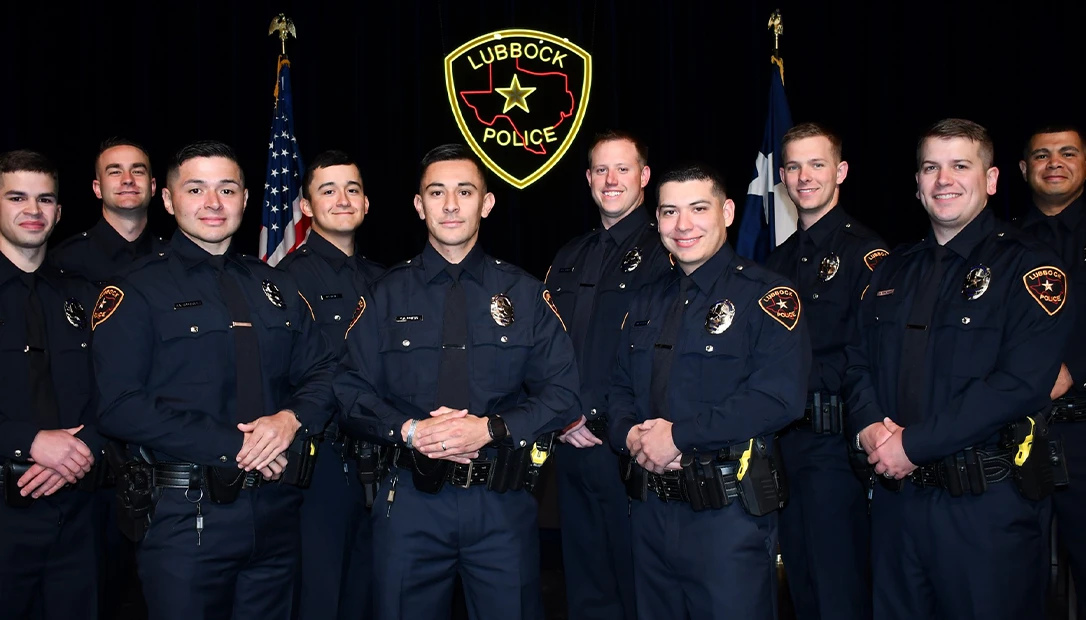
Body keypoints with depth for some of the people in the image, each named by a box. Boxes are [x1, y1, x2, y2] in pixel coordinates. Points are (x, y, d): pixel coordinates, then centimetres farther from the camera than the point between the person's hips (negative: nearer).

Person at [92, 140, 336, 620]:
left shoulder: (275, 287, 13)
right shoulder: (137, 291, -3)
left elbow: (322, 373, 10)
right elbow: (120, 407, -13)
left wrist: (293, 418, -12)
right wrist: (232, 444, -18)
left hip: (274, 513, 5)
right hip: (185, 518, -4)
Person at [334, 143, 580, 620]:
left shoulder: (525, 294, 3)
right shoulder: (388, 295, 4)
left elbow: (562, 392, -1)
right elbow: (351, 389, 2)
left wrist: (489, 429, -15)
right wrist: (409, 431, -15)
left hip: (503, 506, 0)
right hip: (410, 502, 0)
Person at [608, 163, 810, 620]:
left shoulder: (766, 294, -8)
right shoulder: (648, 302, 14)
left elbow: (779, 397, -20)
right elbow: (620, 389, 14)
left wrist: (678, 436, -20)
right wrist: (630, 434, -10)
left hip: (729, 513, -6)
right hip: (649, 510, 6)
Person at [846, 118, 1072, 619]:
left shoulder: (1027, 268, -8)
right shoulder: (895, 270, 12)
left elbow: (1021, 384, -19)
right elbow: (859, 361, 10)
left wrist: (913, 443, -20)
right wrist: (869, 426, -11)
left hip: (987, 503, -5)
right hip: (896, 494, 6)